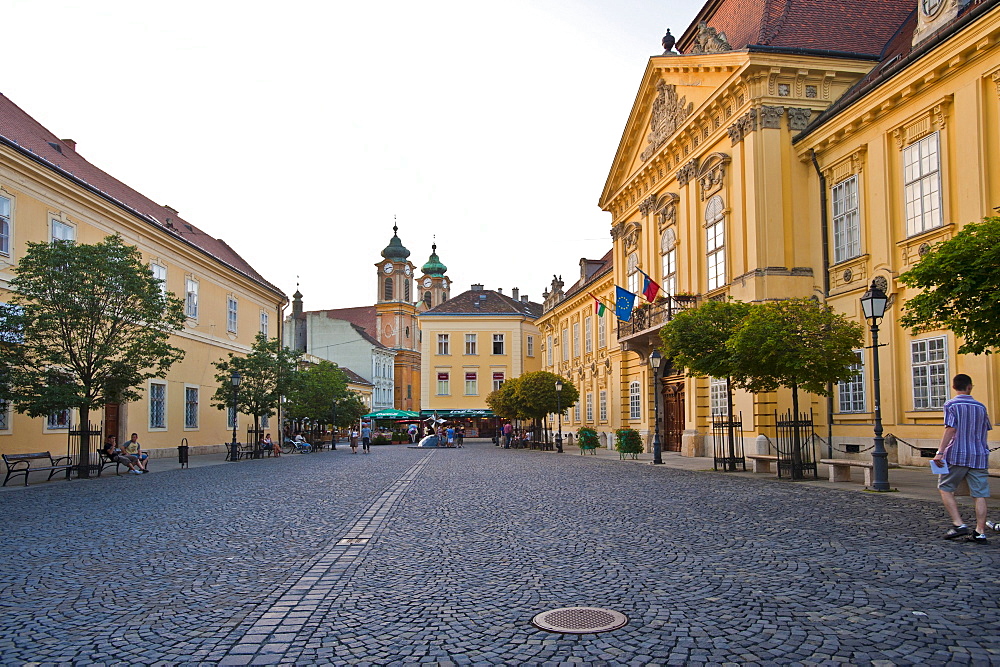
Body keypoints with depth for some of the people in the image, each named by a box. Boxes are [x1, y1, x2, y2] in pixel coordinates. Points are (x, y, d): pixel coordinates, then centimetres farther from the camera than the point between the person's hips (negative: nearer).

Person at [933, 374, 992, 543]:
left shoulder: (951, 405, -4)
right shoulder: (980, 407, 10)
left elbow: (951, 429, -14)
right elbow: (985, 430, 17)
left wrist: (940, 452, -16)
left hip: (957, 454, -4)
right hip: (979, 456, 4)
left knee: (945, 488, 9)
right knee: (980, 495, 3)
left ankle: (959, 524, -2)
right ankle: (980, 532, 2)